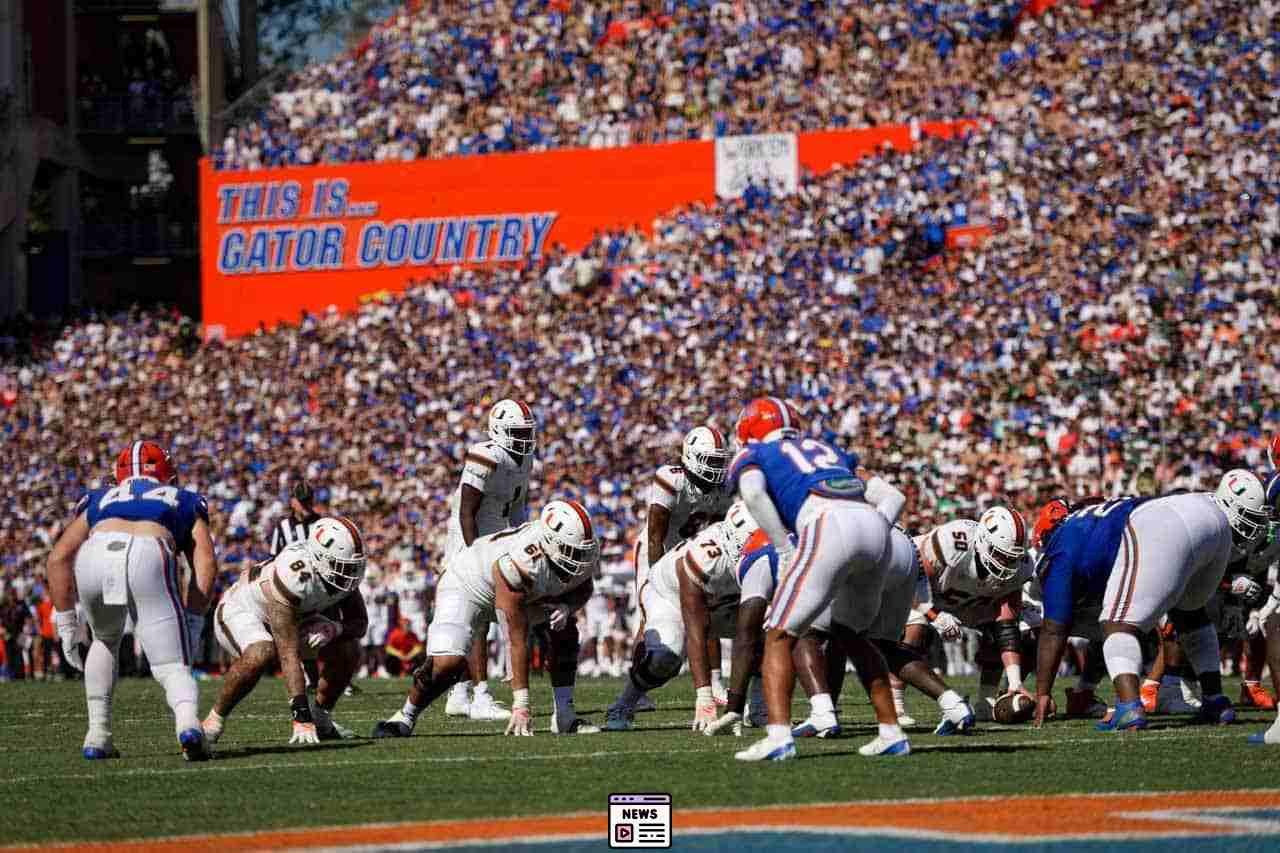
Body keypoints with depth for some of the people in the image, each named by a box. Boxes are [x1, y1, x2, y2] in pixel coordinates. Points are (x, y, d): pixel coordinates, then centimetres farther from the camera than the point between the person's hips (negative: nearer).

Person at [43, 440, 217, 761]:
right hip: (150, 557, -2)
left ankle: (98, 734, 23)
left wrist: (65, 622, 28)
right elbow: (205, 561, 19)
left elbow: (59, 557, 25)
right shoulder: (184, 501, 36)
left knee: (106, 639, 32)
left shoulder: (99, 500, 38)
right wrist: (193, 623, 17)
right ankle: (187, 721, -30)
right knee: (173, 667, 1)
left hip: (96, 555, 2)